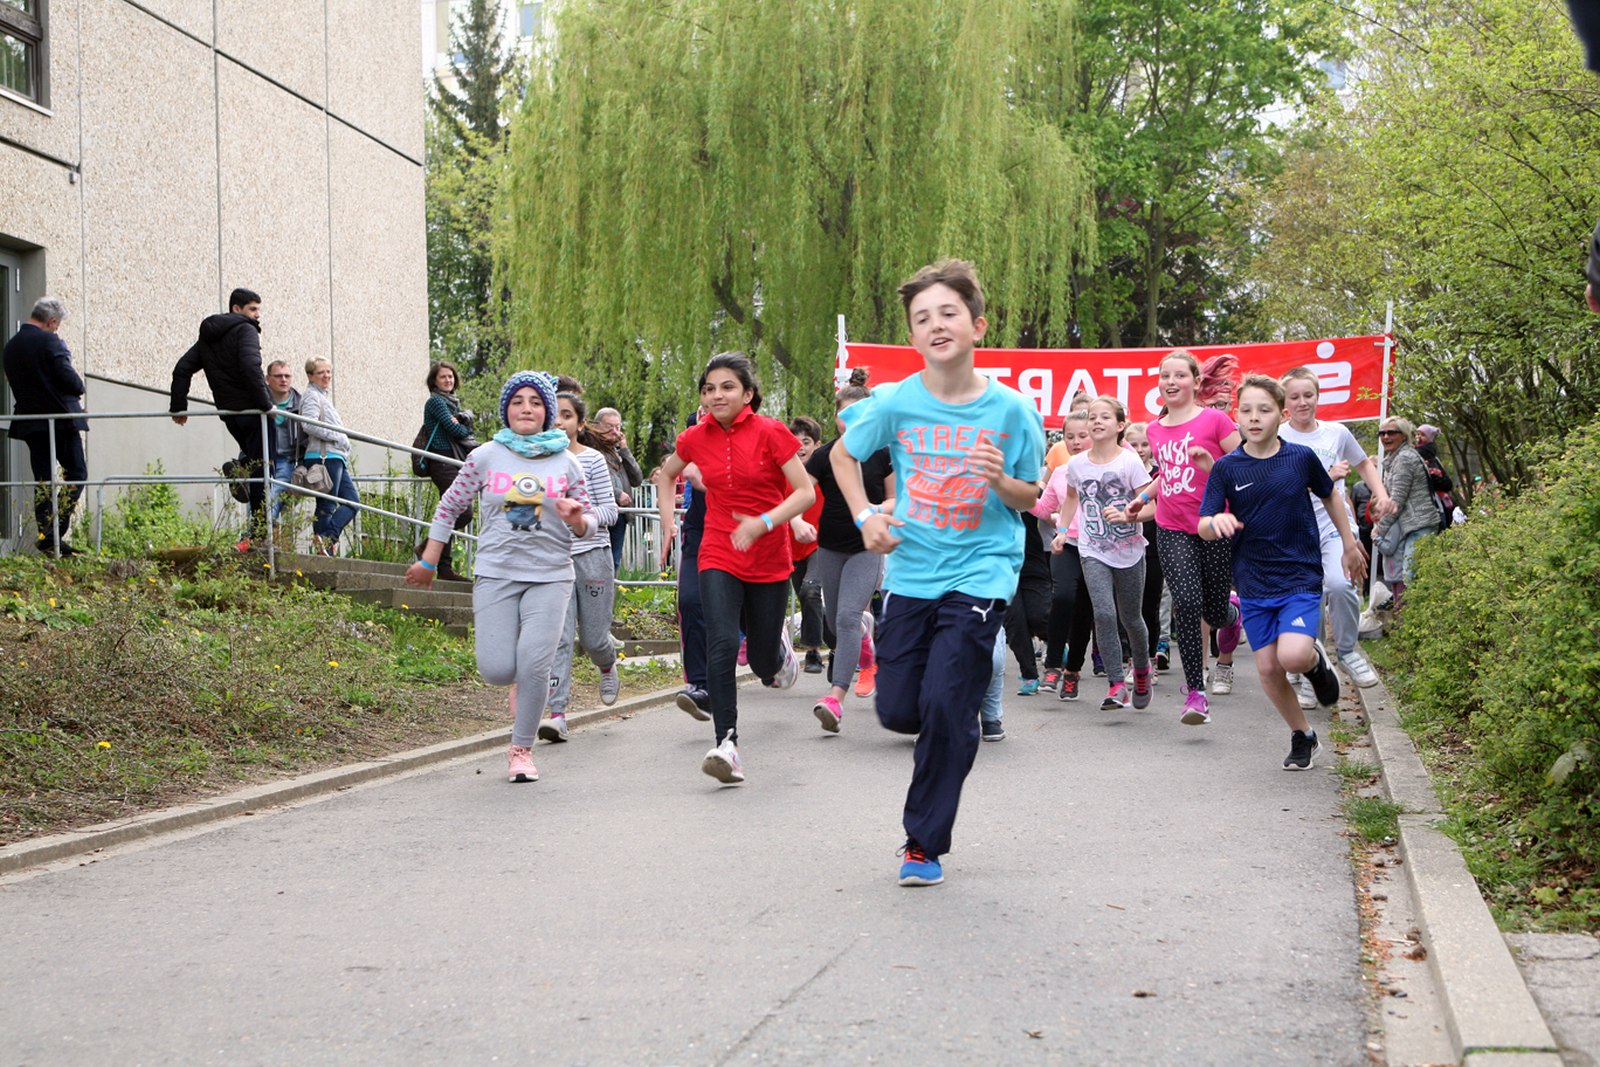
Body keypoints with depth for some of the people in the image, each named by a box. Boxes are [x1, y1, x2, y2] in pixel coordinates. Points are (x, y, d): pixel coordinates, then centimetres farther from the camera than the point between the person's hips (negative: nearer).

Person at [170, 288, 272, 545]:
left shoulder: (207, 338, 19)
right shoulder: (245, 331, -5)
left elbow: (182, 368, 15)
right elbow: (251, 367, -22)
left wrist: (178, 406, 18)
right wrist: (266, 403, -21)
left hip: (229, 414, 7)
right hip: (252, 410, -7)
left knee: (254, 462, 20)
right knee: (261, 467, -7)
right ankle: (259, 530, -13)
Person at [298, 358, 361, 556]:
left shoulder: (324, 396, 24)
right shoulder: (312, 396, -6)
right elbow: (309, 425, -21)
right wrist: (338, 437, -17)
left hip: (336, 458, 10)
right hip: (324, 457, -10)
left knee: (352, 500, 4)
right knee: (327, 506, -8)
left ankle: (326, 538, -2)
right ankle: (325, 548, -6)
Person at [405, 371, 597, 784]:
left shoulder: (565, 464, 4)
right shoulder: (485, 457, 2)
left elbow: (589, 523, 10)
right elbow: (449, 507, 12)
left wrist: (576, 520, -14)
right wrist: (428, 562, 13)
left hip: (550, 577, 0)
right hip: (495, 574, 0)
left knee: (534, 665, -13)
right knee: (497, 670, -9)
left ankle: (522, 750, 5)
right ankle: (519, 680, 29)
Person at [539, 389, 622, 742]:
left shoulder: (592, 460, -2)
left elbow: (610, 511, -4)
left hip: (592, 556, -2)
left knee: (594, 637, 5)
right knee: (558, 636, -10)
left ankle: (608, 667, 42)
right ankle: (557, 713, -13)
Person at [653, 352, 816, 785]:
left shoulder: (771, 433, -11)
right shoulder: (696, 438, 1)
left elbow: (806, 493, -12)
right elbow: (666, 474, 22)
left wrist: (763, 522, -26)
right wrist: (668, 521, 11)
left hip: (769, 561, -1)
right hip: (719, 558, 1)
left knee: (764, 664, 7)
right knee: (721, 645, -21)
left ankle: (779, 644, 45)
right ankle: (727, 745, -21)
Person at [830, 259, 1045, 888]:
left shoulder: (1012, 411, -8)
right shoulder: (897, 402, -5)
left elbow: (1031, 499, 3)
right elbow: (843, 455, 13)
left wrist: (1000, 479, -19)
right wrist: (866, 517, -1)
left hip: (980, 572, -3)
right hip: (910, 572, 3)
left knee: (945, 706, -14)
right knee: (898, 711, 3)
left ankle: (925, 844, 2)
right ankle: (957, 730, 40)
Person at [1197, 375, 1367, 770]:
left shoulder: (1302, 458, -5)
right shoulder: (1227, 468, -5)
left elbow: (1329, 496, 14)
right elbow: (1203, 527, -8)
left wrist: (1349, 544, 21)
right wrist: (1216, 522, -31)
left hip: (1301, 578, -2)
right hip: (1254, 584, 2)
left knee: (1293, 656, -22)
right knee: (1267, 669, 3)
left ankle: (1316, 660, 15)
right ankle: (1303, 737, 24)